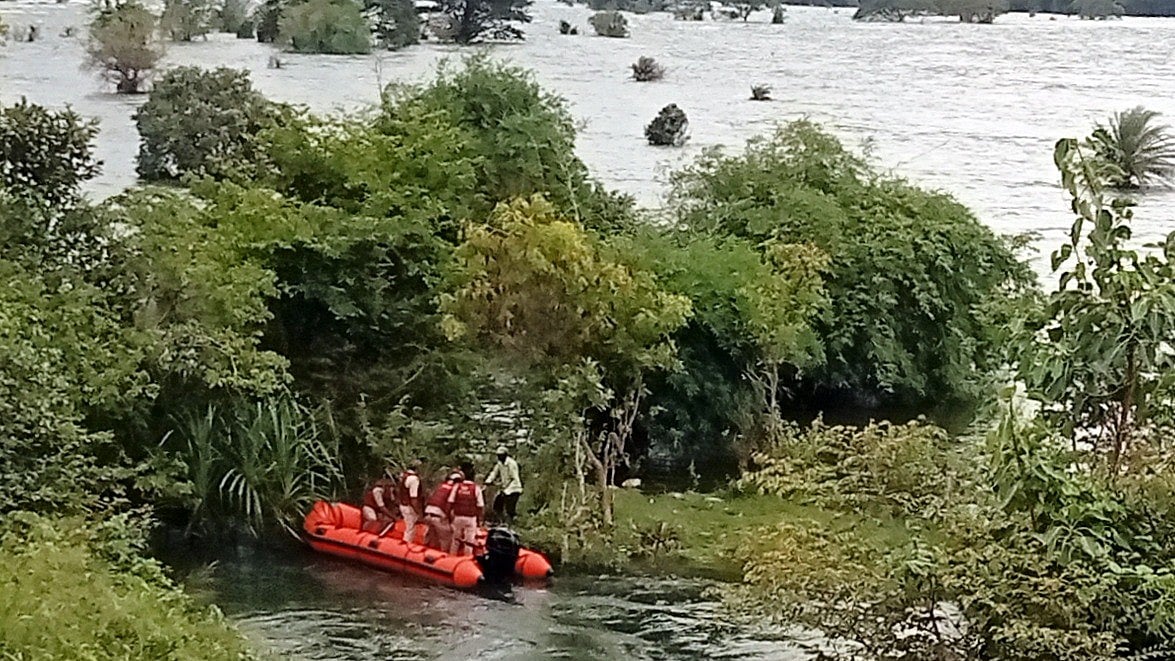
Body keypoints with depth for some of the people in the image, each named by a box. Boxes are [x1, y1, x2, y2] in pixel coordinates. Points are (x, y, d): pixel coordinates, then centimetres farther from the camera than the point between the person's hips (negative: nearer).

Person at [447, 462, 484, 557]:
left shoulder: (457, 486, -4)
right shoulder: (476, 488, -8)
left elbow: (450, 503, -4)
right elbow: (480, 506, -7)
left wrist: (449, 517, 7)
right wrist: (479, 520, 4)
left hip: (457, 517, 2)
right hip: (471, 518, -2)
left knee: (455, 540, 17)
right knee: (469, 541, 7)